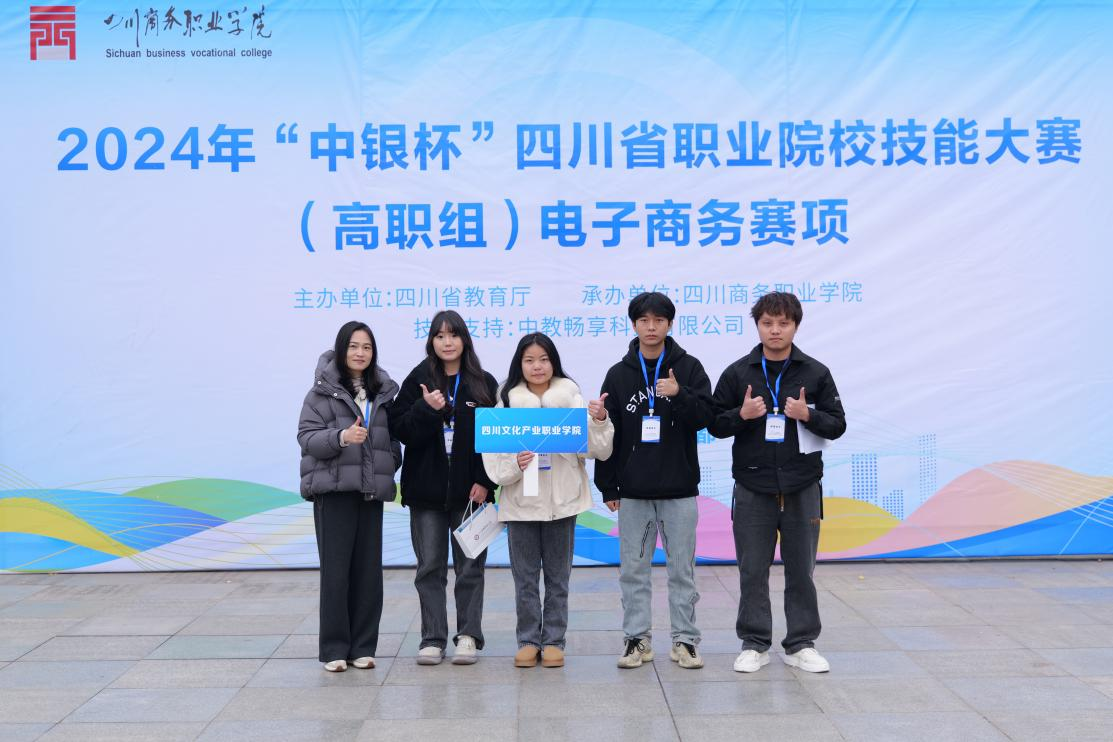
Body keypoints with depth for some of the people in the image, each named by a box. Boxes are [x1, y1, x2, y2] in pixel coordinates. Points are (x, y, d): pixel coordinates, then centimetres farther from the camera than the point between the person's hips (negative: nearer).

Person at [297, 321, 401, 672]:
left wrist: (390, 466, 6)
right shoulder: (322, 390, 0)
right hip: (334, 489, -4)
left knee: (369, 570, 4)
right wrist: (341, 437, -21)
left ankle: (363, 646, 14)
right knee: (336, 569, -2)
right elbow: (306, 436, -6)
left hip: (371, 490, 4)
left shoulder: (383, 392, 12)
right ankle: (334, 648, 8)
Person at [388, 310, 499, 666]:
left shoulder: (484, 383, 3)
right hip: (427, 489, 1)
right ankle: (432, 639, 13)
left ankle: (468, 636, 15)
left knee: (470, 567, 5)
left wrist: (485, 481, -7)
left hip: (469, 490, 0)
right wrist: (426, 409, -19)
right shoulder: (418, 381, 4)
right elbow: (401, 430, -2)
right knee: (430, 568, 5)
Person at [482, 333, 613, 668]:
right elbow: (493, 453, -3)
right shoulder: (507, 400, -1)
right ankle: (528, 641, 19)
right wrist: (514, 464, -21)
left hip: (561, 500, 0)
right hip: (521, 501, 0)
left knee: (558, 576, 10)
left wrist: (600, 420, -21)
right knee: (525, 577, 8)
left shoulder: (571, 397, 0)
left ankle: (553, 641, 20)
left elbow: (598, 450, -4)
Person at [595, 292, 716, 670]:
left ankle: (685, 640, 14)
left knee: (682, 569, 5)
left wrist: (680, 394, -23)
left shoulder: (689, 368, 2)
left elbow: (706, 416, -5)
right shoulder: (619, 374, 5)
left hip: (680, 488, -1)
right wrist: (607, 486, 3)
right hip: (633, 491, 2)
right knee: (633, 569, 7)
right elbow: (607, 433, 6)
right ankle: (637, 639, 16)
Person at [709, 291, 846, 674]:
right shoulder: (737, 373, 2)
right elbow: (715, 425, 5)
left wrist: (807, 415, -14)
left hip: (802, 488, 0)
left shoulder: (815, 373, 3)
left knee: (801, 570, 8)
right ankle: (754, 645, 17)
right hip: (753, 488, 0)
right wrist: (741, 414, -14)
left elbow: (837, 424, 4)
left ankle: (802, 645, 20)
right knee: (752, 571, 6)